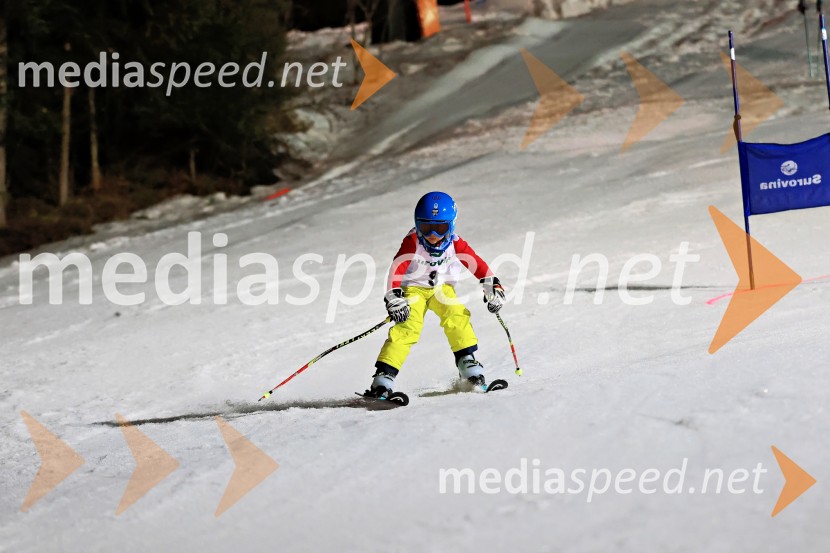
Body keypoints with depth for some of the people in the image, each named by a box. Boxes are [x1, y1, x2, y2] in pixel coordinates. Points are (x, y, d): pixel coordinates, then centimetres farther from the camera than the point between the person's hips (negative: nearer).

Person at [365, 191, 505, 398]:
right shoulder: (413, 242, -23)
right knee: (407, 327, -21)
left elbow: (477, 264, -7)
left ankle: (467, 362, -11)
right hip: (414, 288, -3)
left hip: (442, 288, 3)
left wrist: (493, 287, -11)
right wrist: (394, 297, -40)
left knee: (456, 316, -24)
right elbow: (397, 269, -29)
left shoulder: (454, 243, -15)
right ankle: (384, 377, -24)